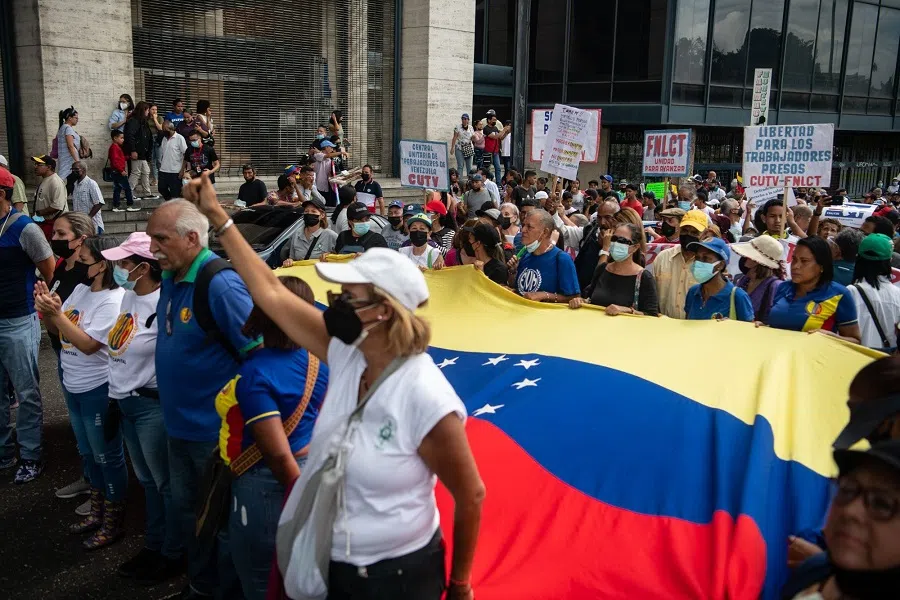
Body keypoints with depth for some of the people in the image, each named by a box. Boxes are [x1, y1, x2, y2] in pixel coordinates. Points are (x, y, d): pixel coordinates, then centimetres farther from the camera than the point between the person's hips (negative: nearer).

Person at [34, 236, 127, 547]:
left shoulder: (113, 300, -21)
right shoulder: (80, 289, 4)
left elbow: (88, 344, -24)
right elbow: (61, 329, 8)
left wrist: (56, 313, -26)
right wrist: (48, 308, -11)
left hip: (98, 390, -9)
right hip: (73, 386, 9)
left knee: (108, 457, 6)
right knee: (88, 453, 21)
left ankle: (114, 522, 21)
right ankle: (97, 512, 38)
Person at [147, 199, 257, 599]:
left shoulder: (219, 284, -23)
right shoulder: (170, 278, 4)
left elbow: (260, 353, -26)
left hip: (215, 429, -9)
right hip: (179, 424, 9)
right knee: (186, 507, 22)